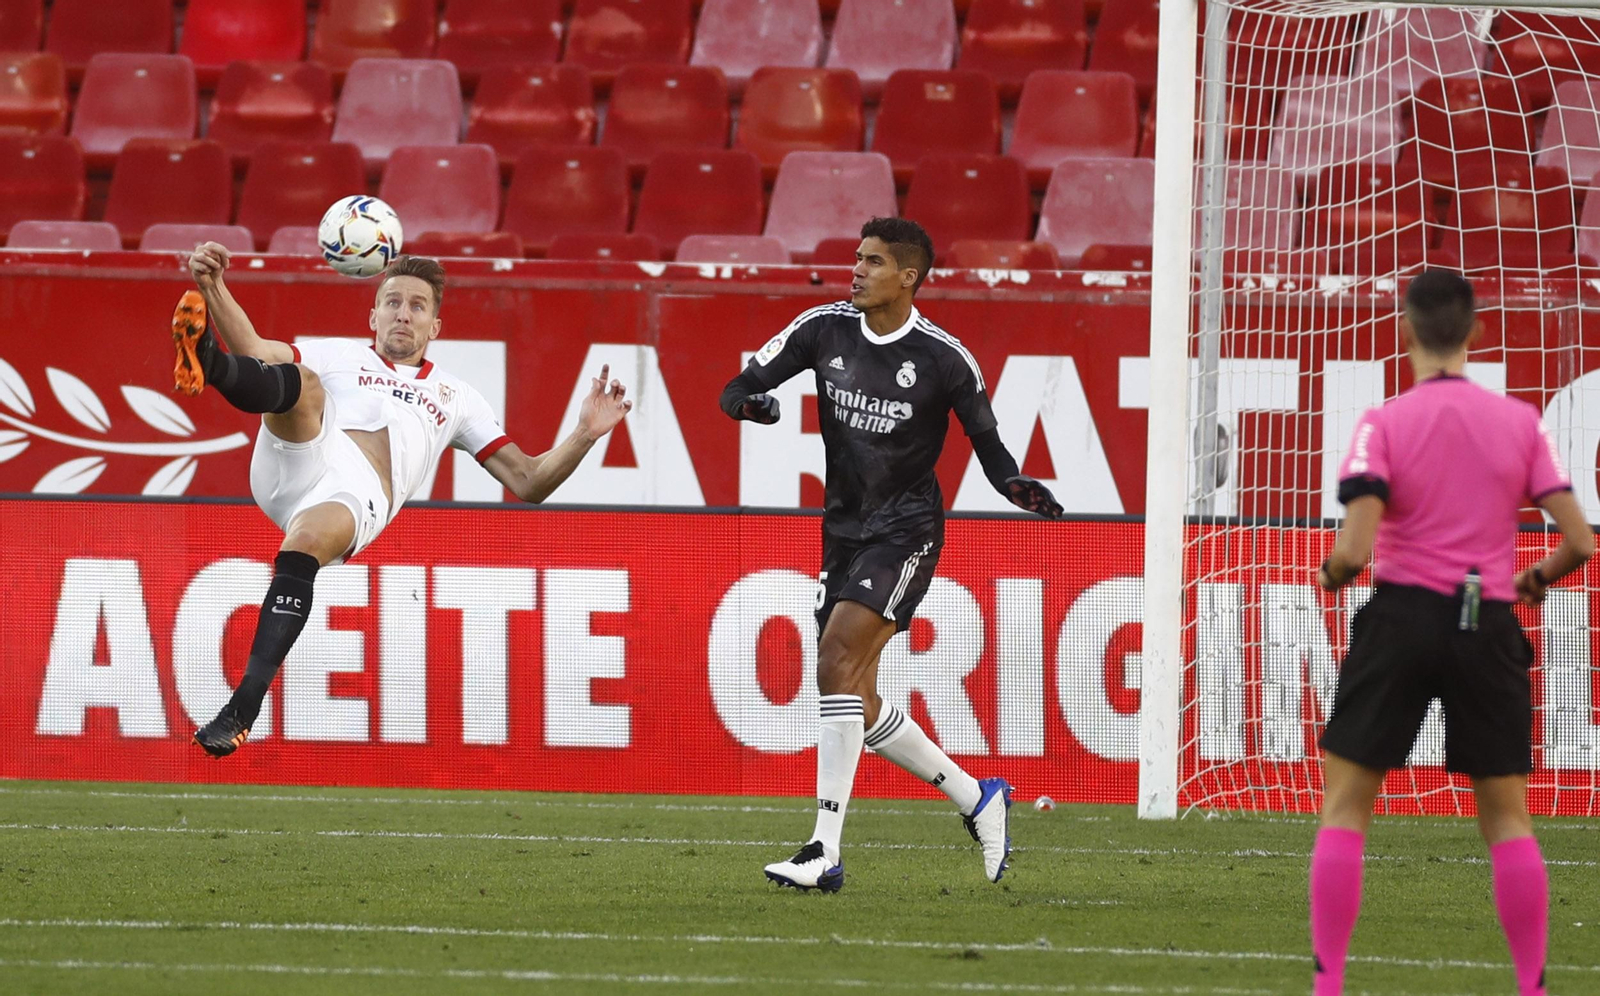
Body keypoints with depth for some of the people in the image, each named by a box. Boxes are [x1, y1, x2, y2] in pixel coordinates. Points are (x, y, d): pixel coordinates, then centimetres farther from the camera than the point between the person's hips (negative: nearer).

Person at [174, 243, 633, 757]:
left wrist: (584, 435, 13)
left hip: (360, 496, -2)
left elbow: (528, 482, 29)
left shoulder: (456, 397, 35)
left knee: (306, 542, -36)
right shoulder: (339, 358, 34)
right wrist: (214, 288, 4)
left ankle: (241, 710, -45)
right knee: (302, 385, -27)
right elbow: (254, 350, 20)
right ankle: (207, 363, -62)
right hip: (297, 462, 2)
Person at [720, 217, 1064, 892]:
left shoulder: (943, 357, -10)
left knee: (837, 664, -23)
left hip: (904, 530, -6)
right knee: (858, 704, 8)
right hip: (844, 527, 6)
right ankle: (978, 801, 28)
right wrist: (749, 402, -22)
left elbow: (988, 444, 0)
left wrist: (1019, 487, -20)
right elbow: (738, 389, 2)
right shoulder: (824, 329, 1)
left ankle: (825, 853, -25)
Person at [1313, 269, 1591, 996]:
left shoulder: (1383, 424, -8)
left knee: (1345, 803, 6)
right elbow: (1578, 542, -2)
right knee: (1506, 814, 11)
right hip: (1488, 623, 2)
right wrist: (1537, 578, 19)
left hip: (1402, 615, -2)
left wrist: (1331, 573, 7)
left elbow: (1354, 550, -16)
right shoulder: (1522, 423, 1)